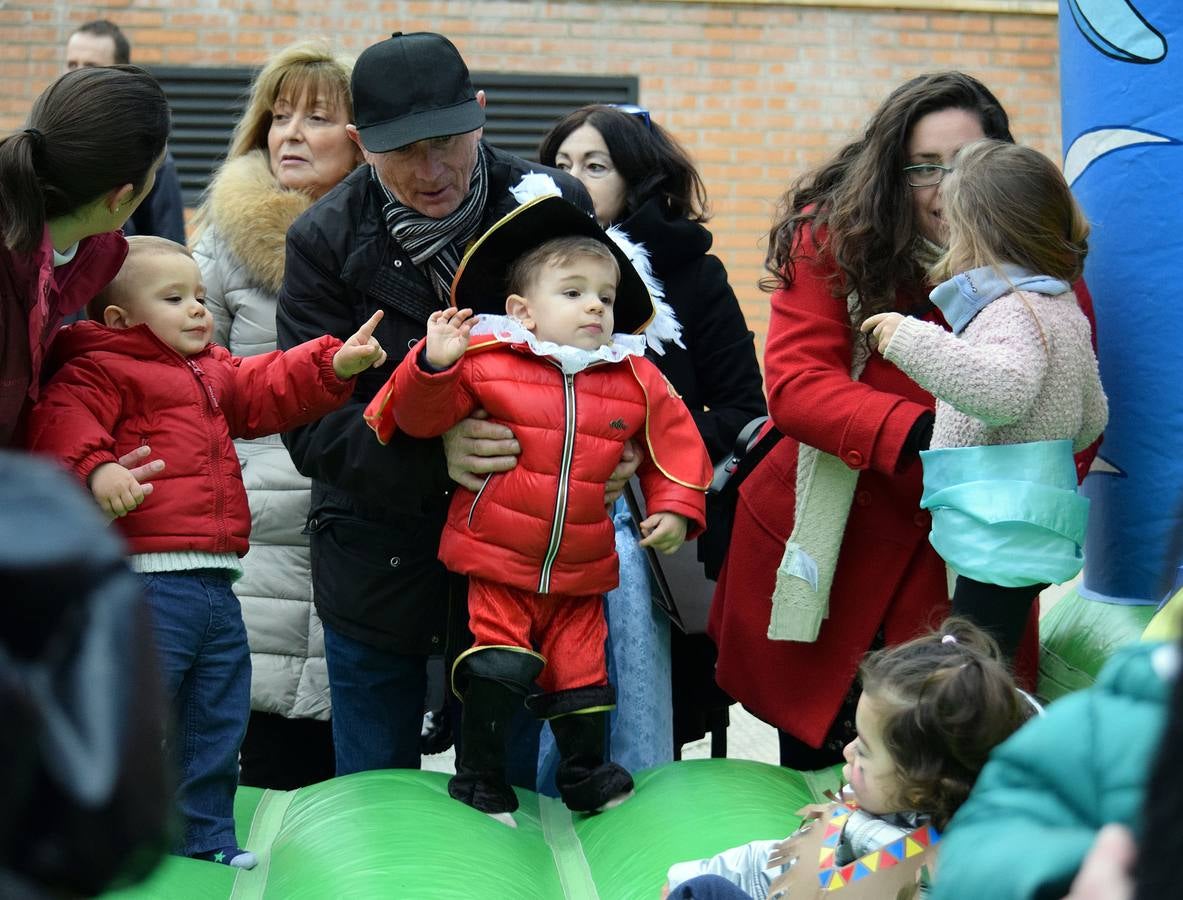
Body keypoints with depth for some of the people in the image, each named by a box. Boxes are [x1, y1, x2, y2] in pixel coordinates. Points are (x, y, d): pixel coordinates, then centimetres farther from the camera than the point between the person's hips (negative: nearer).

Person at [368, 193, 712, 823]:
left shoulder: (638, 380, 1)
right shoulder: (483, 362, -7)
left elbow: (675, 441, 10)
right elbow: (422, 417, -5)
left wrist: (675, 509, 0)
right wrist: (434, 364, -22)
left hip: (581, 576, 3)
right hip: (496, 564, -3)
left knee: (581, 676, 13)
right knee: (499, 669, -10)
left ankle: (586, 776, 36)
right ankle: (478, 781, 10)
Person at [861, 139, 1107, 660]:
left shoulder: (1015, 310, -14)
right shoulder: (1063, 308, 18)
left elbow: (1004, 389, -34)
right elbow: (1092, 419, 28)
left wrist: (912, 340, -30)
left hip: (1001, 536, -11)